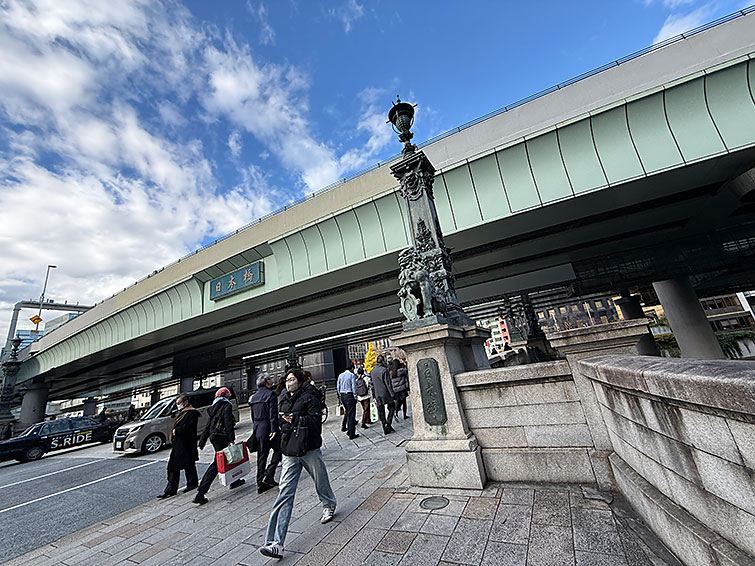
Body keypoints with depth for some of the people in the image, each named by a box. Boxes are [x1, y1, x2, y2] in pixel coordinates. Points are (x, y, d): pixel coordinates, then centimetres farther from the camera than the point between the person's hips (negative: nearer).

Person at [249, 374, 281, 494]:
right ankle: (268, 476, 1)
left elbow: (253, 416, 17)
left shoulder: (254, 397, 12)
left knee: (261, 455, 14)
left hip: (257, 429, 8)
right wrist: (274, 429, -18)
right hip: (268, 428, -8)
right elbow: (273, 414, -18)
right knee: (278, 449, 8)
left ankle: (260, 483, 19)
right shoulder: (270, 394, -13)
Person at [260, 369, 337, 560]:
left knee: (321, 482, 17)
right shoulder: (282, 399, 10)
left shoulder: (309, 399, -11)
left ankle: (329, 505, 47)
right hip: (290, 453, 4)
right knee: (285, 493, -1)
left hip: (309, 449, -4)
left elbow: (316, 420, -20)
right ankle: (276, 543, 2)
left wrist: (295, 419, -28)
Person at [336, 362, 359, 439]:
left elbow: (338, 387, 12)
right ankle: (352, 434, 3)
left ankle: (349, 430, 24)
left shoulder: (340, 376, 10)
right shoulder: (352, 375, -9)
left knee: (348, 413, 19)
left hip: (342, 396, 6)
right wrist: (355, 397, -5)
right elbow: (354, 387, -12)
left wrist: (340, 397, 17)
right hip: (349, 395, -6)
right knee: (351, 415, 0)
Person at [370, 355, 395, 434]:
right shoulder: (384, 370, -12)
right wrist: (392, 393, -9)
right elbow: (388, 383, -13)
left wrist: (374, 394, 18)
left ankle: (385, 428, 14)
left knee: (381, 411, 11)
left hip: (377, 395, 5)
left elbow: (372, 384, 12)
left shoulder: (372, 371, 7)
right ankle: (388, 424, 0)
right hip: (385, 393, -5)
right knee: (392, 407, 11)